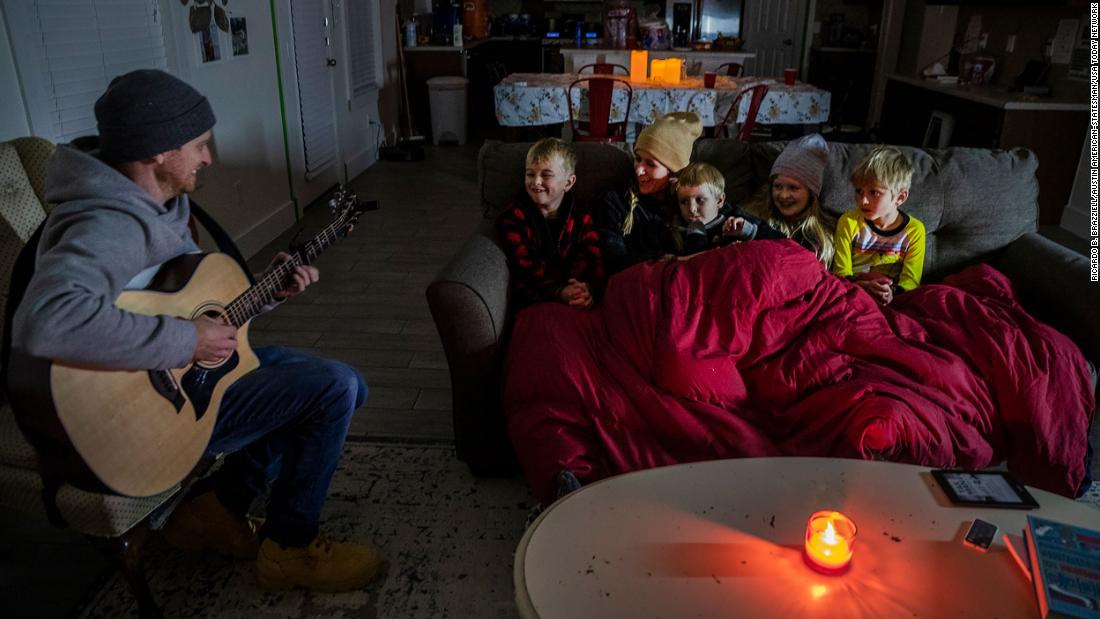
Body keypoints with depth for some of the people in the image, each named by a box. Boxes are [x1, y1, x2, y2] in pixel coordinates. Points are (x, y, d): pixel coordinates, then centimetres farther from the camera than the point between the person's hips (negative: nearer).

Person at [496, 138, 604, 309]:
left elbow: (591, 258, 0)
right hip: (533, 301, -2)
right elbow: (525, 266, -9)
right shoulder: (513, 217, 3)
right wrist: (559, 292, -26)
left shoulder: (581, 217, 13)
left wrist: (589, 288, -24)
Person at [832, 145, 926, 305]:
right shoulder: (848, 222, -1)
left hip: (893, 301, 1)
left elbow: (910, 280, -2)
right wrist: (862, 286, -24)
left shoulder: (914, 230, 0)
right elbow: (841, 272, -2)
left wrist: (893, 293, -26)